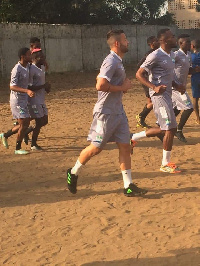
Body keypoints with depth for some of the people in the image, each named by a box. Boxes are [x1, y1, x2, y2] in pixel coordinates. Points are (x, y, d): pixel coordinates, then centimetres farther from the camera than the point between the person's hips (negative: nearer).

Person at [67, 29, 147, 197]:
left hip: (118, 111, 9)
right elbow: (100, 85, -28)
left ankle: (128, 186, 8)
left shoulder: (118, 61, 13)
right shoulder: (111, 61, -17)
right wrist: (122, 87, -17)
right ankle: (73, 173, 20)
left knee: (125, 146, 5)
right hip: (106, 112, -9)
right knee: (97, 147, 0)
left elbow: (100, 77, 24)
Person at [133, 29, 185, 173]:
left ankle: (133, 137, 27)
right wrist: (154, 87, -26)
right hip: (160, 95, -9)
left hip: (167, 95, 9)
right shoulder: (156, 56, -15)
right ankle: (166, 164, 6)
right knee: (171, 129, -7)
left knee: (164, 129, 15)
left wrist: (176, 86, 8)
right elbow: (139, 74, -14)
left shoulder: (172, 55, 13)